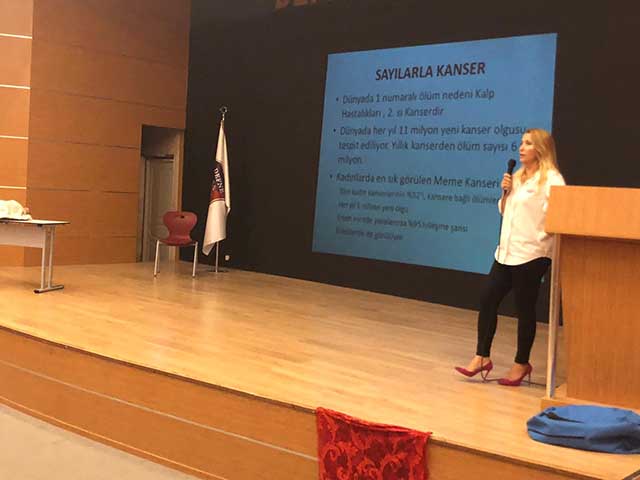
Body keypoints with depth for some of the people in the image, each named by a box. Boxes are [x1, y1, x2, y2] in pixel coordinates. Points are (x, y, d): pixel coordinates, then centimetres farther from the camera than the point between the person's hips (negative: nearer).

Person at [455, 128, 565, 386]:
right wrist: (505, 192, 4)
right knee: (488, 300, 4)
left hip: (531, 255, -8)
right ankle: (482, 357, 13)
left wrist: (542, 238, -15)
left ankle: (521, 364, 17)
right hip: (506, 252, 8)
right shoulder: (517, 177, 14)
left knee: (524, 309, 2)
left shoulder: (551, 179, -10)